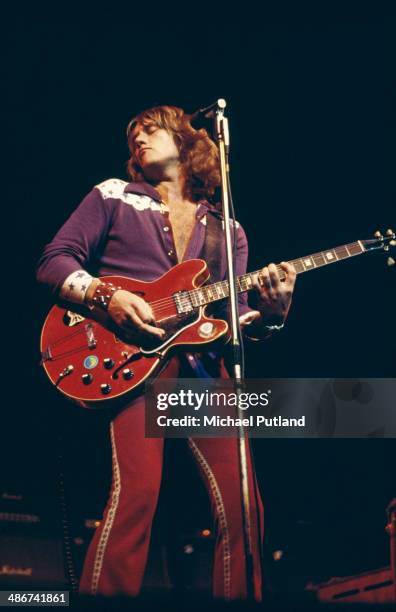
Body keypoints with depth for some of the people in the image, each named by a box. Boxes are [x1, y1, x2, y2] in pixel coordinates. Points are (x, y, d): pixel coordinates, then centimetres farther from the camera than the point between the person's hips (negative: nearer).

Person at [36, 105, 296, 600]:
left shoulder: (227, 230, 21)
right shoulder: (113, 196, 14)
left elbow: (233, 312, 15)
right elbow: (54, 261, 7)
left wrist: (269, 314, -7)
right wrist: (108, 295, -11)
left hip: (202, 361, 4)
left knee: (240, 500, -6)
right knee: (137, 488, -23)